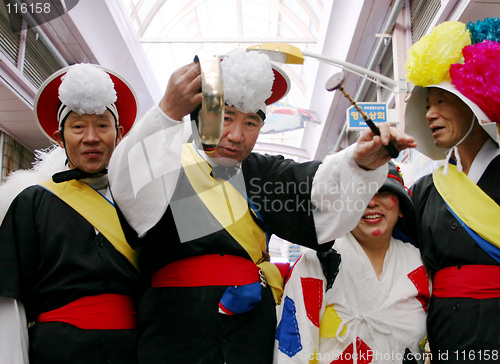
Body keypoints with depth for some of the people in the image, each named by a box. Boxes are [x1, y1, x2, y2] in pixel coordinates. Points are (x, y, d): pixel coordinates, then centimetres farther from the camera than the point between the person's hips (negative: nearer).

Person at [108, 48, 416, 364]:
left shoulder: (261, 171, 13)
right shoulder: (169, 163, 2)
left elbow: (315, 187, -4)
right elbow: (132, 193, -21)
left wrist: (361, 163, -25)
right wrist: (168, 113, -32)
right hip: (176, 329, -3)